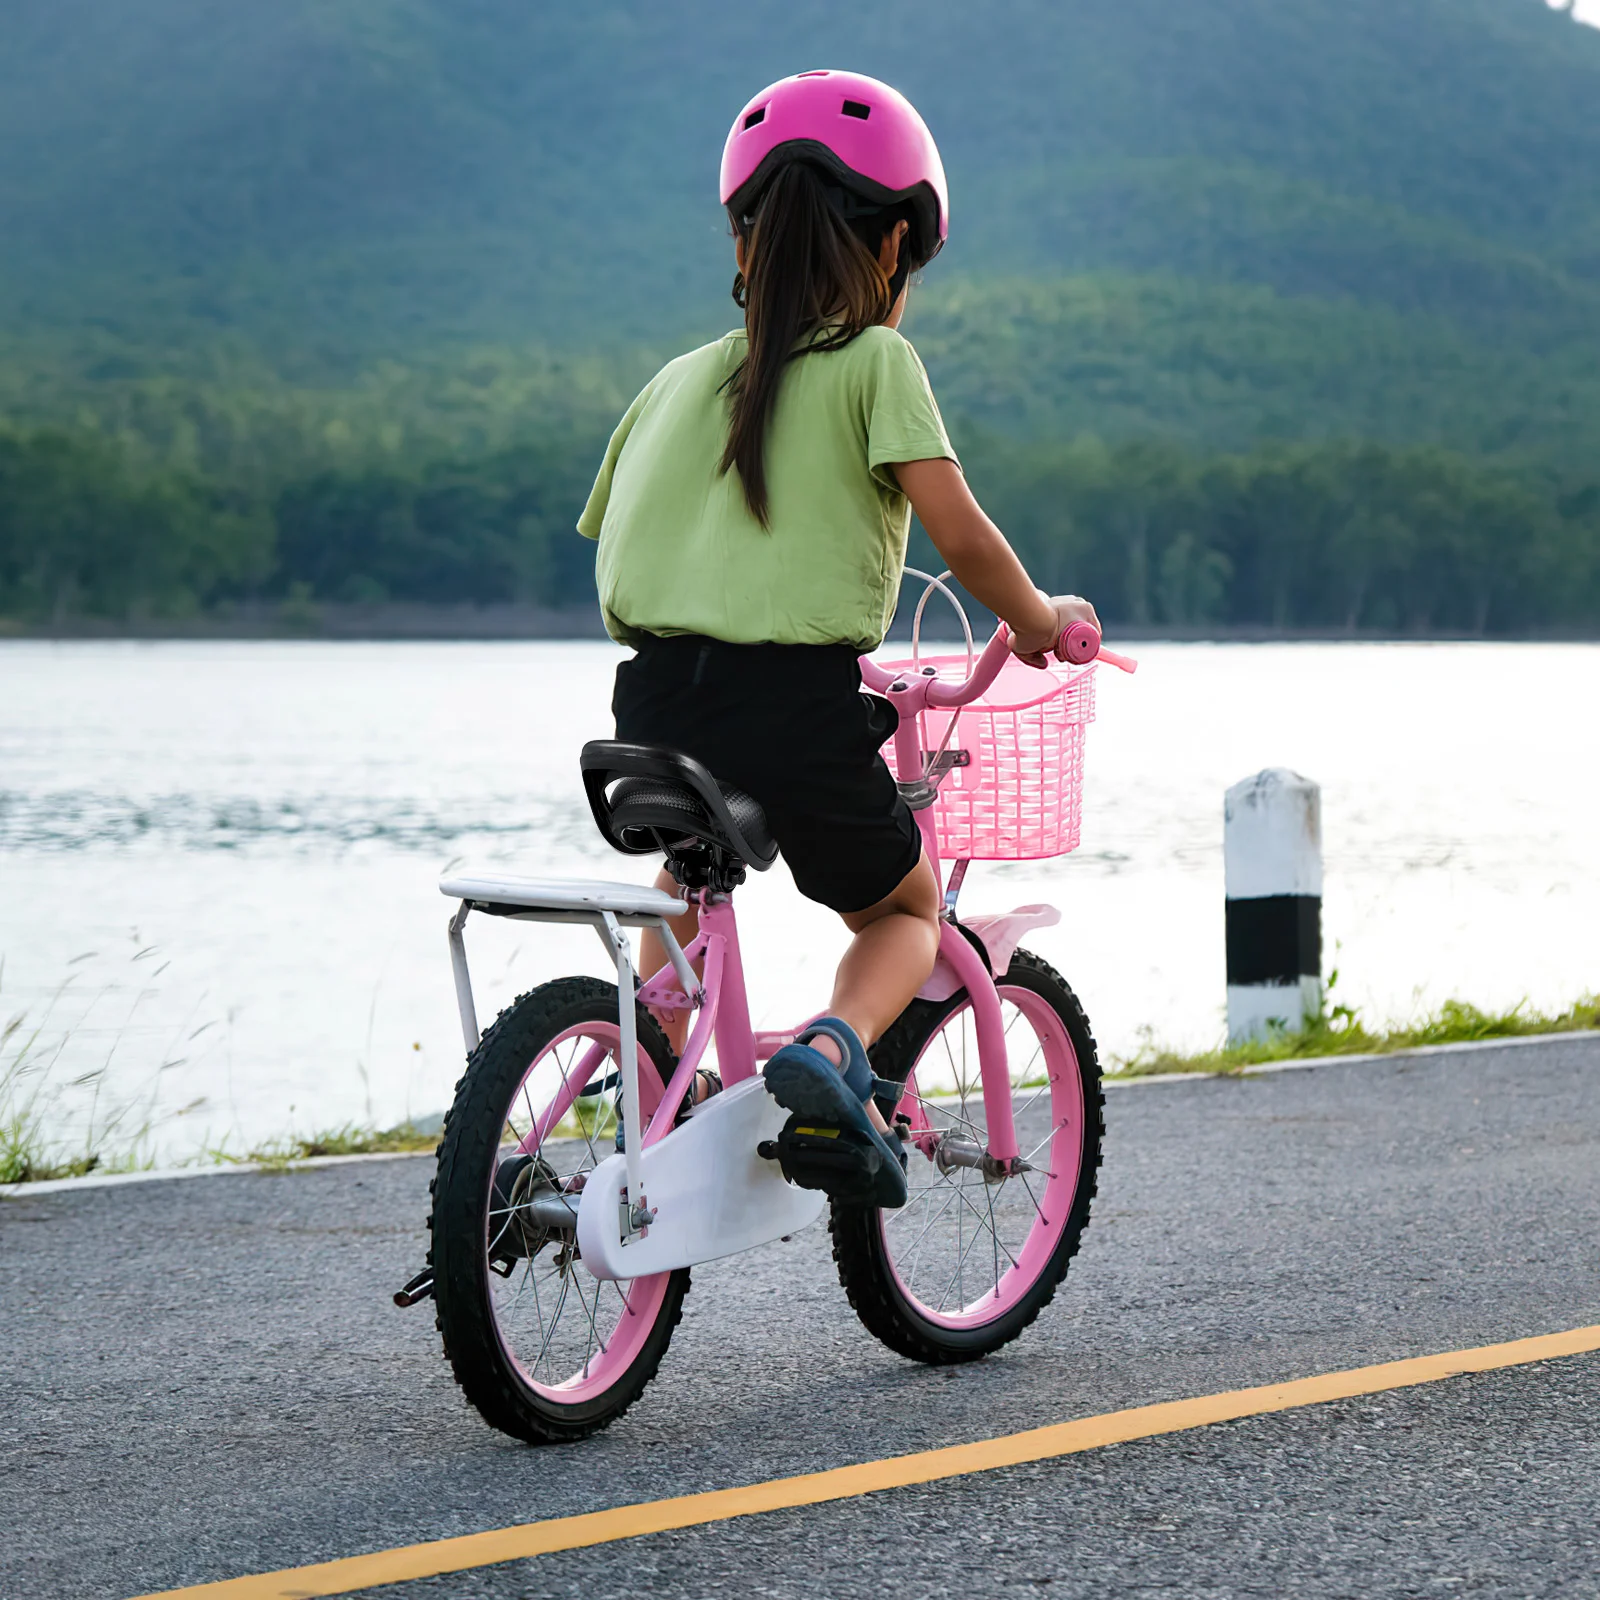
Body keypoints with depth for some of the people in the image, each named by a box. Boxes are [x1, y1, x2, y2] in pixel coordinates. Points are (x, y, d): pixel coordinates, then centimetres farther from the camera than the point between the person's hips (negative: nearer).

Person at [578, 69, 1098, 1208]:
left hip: (656, 696, 4)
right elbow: (960, 536, -5)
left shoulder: (679, 380, 17)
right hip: (797, 705, -4)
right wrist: (1043, 622, 13)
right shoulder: (874, 361, 2)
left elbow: (609, 535, 21)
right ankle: (833, 1050, -10)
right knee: (902, 910, 21)